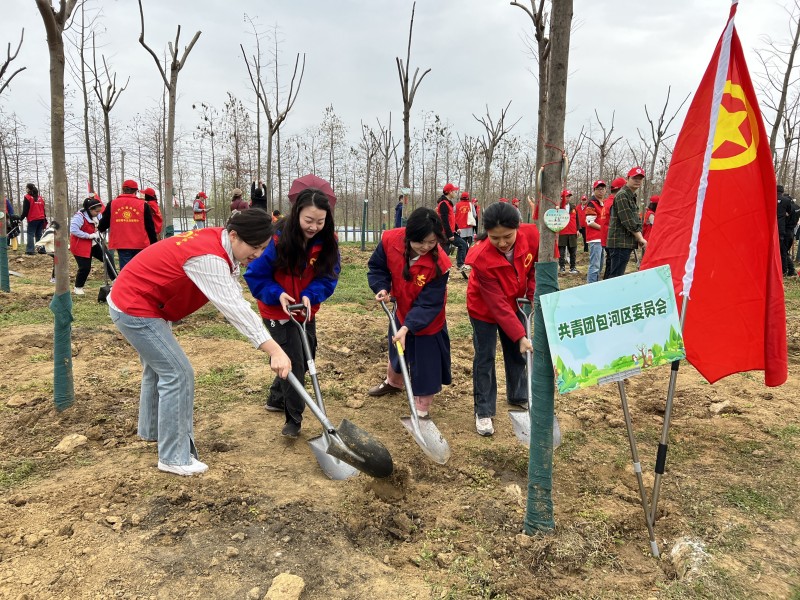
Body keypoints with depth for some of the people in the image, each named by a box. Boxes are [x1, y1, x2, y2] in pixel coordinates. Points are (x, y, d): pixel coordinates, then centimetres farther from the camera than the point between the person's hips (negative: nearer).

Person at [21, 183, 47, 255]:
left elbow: (25, 210, -10)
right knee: (39, 235, 10)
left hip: (32, 219, -6)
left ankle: (30, 250, -11)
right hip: (41, 219, 6)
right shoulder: (40, 198, 15)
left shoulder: (27, 197, -5)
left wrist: (20, 218, -3)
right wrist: (45, 220, 22)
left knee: (30, 234, -5)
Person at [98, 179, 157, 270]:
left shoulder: (112, 204, 5)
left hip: (122, 245, 1)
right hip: (140, 245, -1)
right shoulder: (143, 205, 0)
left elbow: (104, 222, 12)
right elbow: (150, 227, 1)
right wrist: (154, 245, 8)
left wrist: (100, 229, 36)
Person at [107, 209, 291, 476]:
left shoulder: (217, 242, -3)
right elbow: (235, 308, -37)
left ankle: (151, 429, 48)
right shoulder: (208, 257, -31)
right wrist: (275, 351, -39)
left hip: (133, 301, 10)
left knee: (158, 367, 25)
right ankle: (174, 458, 3)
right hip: (135, 309, -10)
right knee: (178, 373, -9)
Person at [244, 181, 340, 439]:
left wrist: (310, 295, -27)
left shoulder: (327, 242, -13)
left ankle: (276, 398, 41)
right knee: (294, 363, -5)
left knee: (306, 358, 18)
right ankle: (293, 419, 11)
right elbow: (255, 275, -16)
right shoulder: (277, 240, -25)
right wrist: (277, 294, -31)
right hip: (278, 312, -5)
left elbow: (329, 276, -9)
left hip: (307, 310, 6)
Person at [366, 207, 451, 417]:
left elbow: (428, 304, -31)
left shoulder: (439, 264, -36)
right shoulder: (390, 240, -27)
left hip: (427, 321, -4)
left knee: (426, 365, 4)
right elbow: (377, 266, -8)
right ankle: (393, 382, 59)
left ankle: (421, 413, 24)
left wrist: (407, 327, -39)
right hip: (401, 310, 5)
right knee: (396, 351, 29)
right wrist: (381, 288, -25)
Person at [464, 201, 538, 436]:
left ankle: (518, 397, 38)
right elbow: (498, 304, -32)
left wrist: (532, 294, -11)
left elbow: (536, 265, -4)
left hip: (514, 303, 5)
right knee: (485, 357, 1)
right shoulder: (481, 258, -38)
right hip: (484, 308, -4)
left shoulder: (531, 234, -27)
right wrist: (520, 336, -33)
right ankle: (483, 411, 15)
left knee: (517, 352, 17)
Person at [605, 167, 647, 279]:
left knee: (611, 275, 11)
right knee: (616, 275, -11)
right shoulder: (622, 195, -10)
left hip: (627, 242, 9)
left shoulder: (633, 197, 21)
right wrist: (641, 238, -11)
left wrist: (639, 238, 8)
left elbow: (636, 220, 21)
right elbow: (628, 221, -16)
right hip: (620, 242, -9)